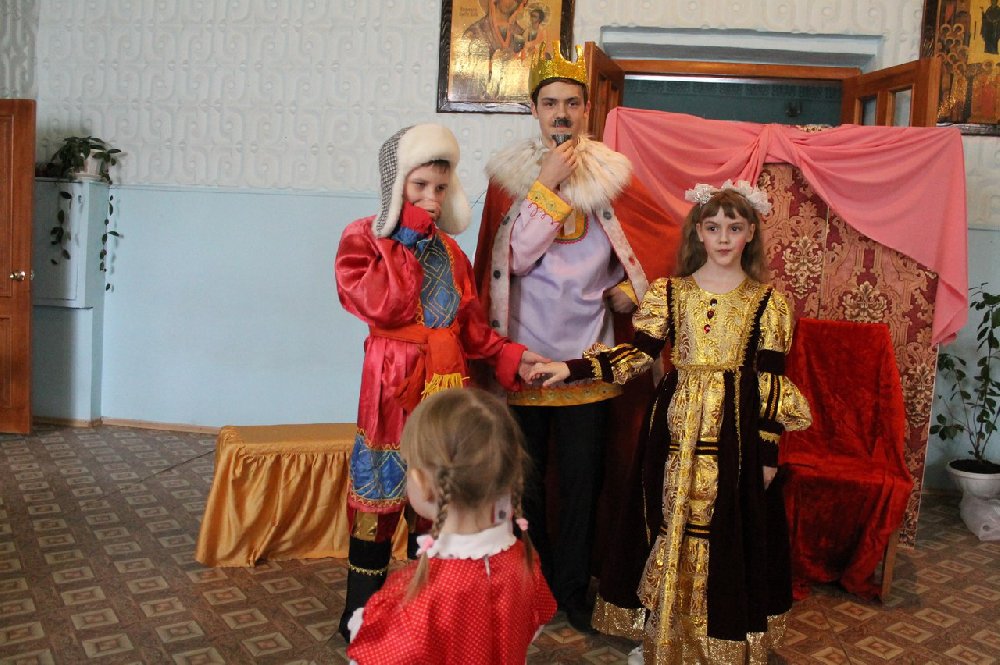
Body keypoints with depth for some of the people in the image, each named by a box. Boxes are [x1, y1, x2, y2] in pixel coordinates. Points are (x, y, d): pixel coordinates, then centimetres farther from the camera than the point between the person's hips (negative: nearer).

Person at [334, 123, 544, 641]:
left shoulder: (448, 248, 11)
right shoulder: (363, 238, -3)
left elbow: (470, 322, 14)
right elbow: (381, 307, -20)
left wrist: (509, 356, 1)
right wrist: (406, 238, -14)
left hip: (447, 383, 5)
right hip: (393, 384, -5)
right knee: (381, 489, 4)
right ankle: (363, 609, 22)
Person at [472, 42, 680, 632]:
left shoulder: (610, 172, 2)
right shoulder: (510, 172, -1)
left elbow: (668, 235, 10)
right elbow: (513, 257, -13)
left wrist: (631, 288, -1)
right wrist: (547, 184, -15)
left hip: (588, 353, 1)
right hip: (523, 349, -1)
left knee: (583, 478, 9)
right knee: (523, 478, 11)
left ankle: (573, 588, 28)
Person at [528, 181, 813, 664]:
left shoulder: (767, 300, 1)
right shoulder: (668, 292, 4)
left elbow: (771, 378, -1)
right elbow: (638, 352, -2)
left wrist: (767, 450, -3)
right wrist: (572, 368, -14)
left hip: (737, 430, -1)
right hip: (676, 428, 1)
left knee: (731, 530, 4)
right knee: (669, 526, 8)